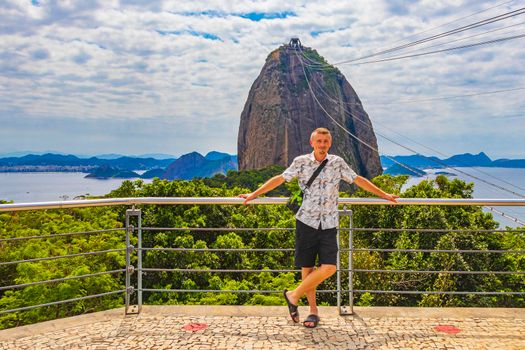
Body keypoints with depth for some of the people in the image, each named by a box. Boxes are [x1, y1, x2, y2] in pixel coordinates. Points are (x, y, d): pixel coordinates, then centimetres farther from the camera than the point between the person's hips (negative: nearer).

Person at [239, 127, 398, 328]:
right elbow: (280, 179, 4)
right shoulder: (301, 162, 1)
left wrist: (384, 195, 17)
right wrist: (254, 194, 2)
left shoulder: (337, 163, 6)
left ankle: (294, 296, 5)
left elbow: (358, 180, 13)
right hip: (306, 221, -1)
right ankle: (313, 311, 18)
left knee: (329, 268, -12)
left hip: (329, 223, 1)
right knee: (307, 268, 2)